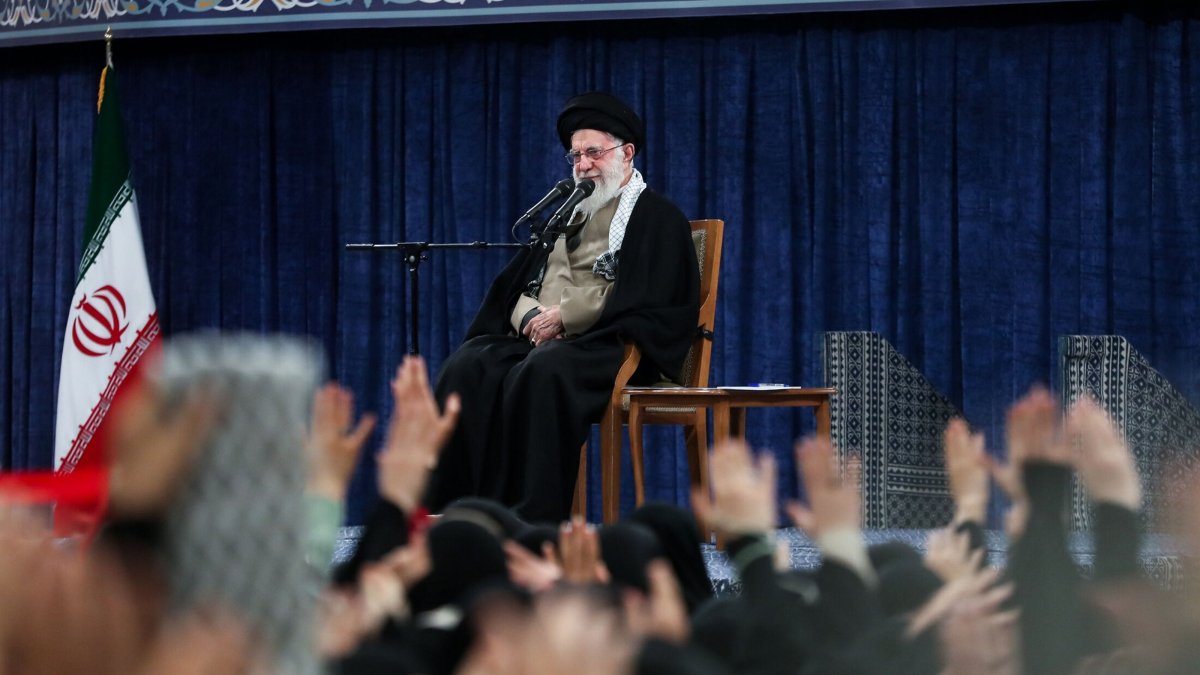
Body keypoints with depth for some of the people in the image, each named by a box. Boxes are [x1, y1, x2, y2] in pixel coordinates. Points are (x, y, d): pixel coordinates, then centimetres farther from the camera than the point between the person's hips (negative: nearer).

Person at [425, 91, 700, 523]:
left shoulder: (657, 218, 6)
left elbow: (648, 296, -10)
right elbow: (517, 286, 20)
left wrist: (565, 315, -14)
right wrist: (531, 317, -5)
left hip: (609, 343, -6)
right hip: (540, 338, 6)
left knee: (542, 372, -38)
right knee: (467, 367, -24)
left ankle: (535, 519, -40)